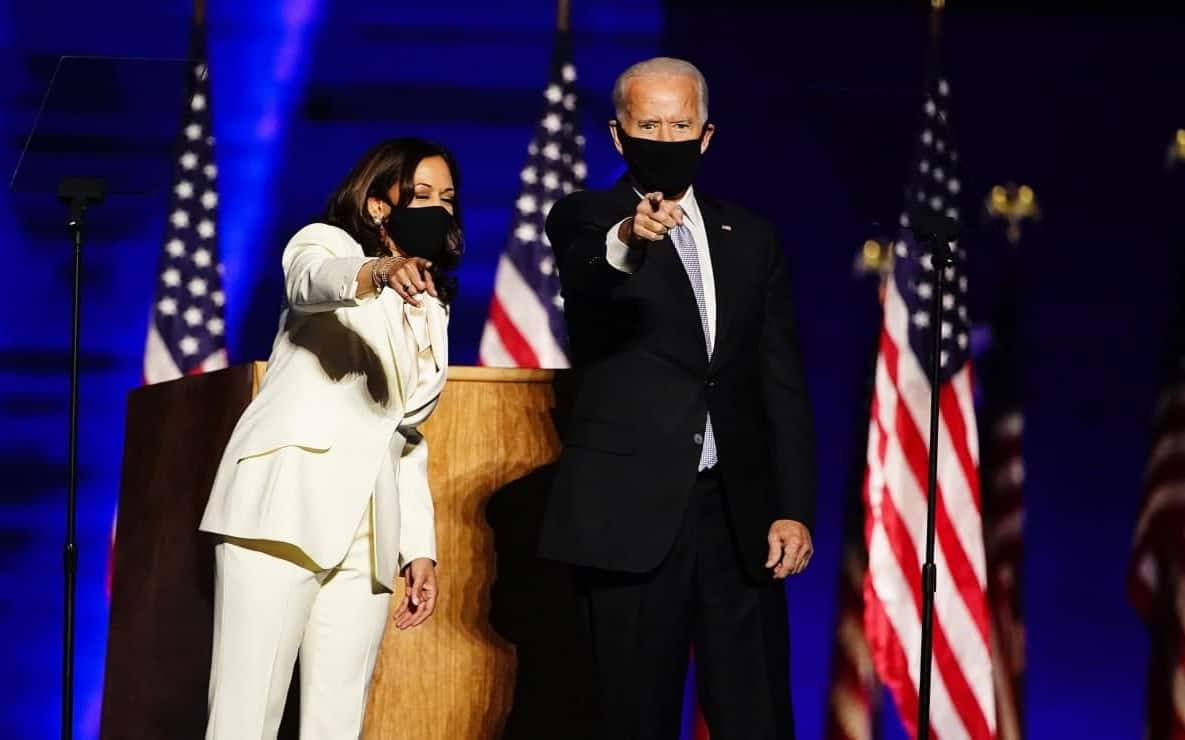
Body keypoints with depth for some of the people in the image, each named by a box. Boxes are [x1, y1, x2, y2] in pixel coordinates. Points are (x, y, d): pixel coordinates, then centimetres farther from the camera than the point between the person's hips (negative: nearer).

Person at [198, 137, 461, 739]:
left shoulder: (430, 311, 26)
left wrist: (420, 547, 14)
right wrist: (376, 272, -42)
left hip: (366, 532, 6)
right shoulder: (326, 243, 6)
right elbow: (311, 280, -20)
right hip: (287, 506, -6)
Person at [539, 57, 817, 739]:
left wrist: (793, 509, 0)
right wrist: (628, 239, -46)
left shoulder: (752, 239, 14)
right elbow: (584, 271, -23)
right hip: (634, 514, -3)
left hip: (739, 512, 3)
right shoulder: (585, 218, 3)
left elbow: (782, 384, 11)